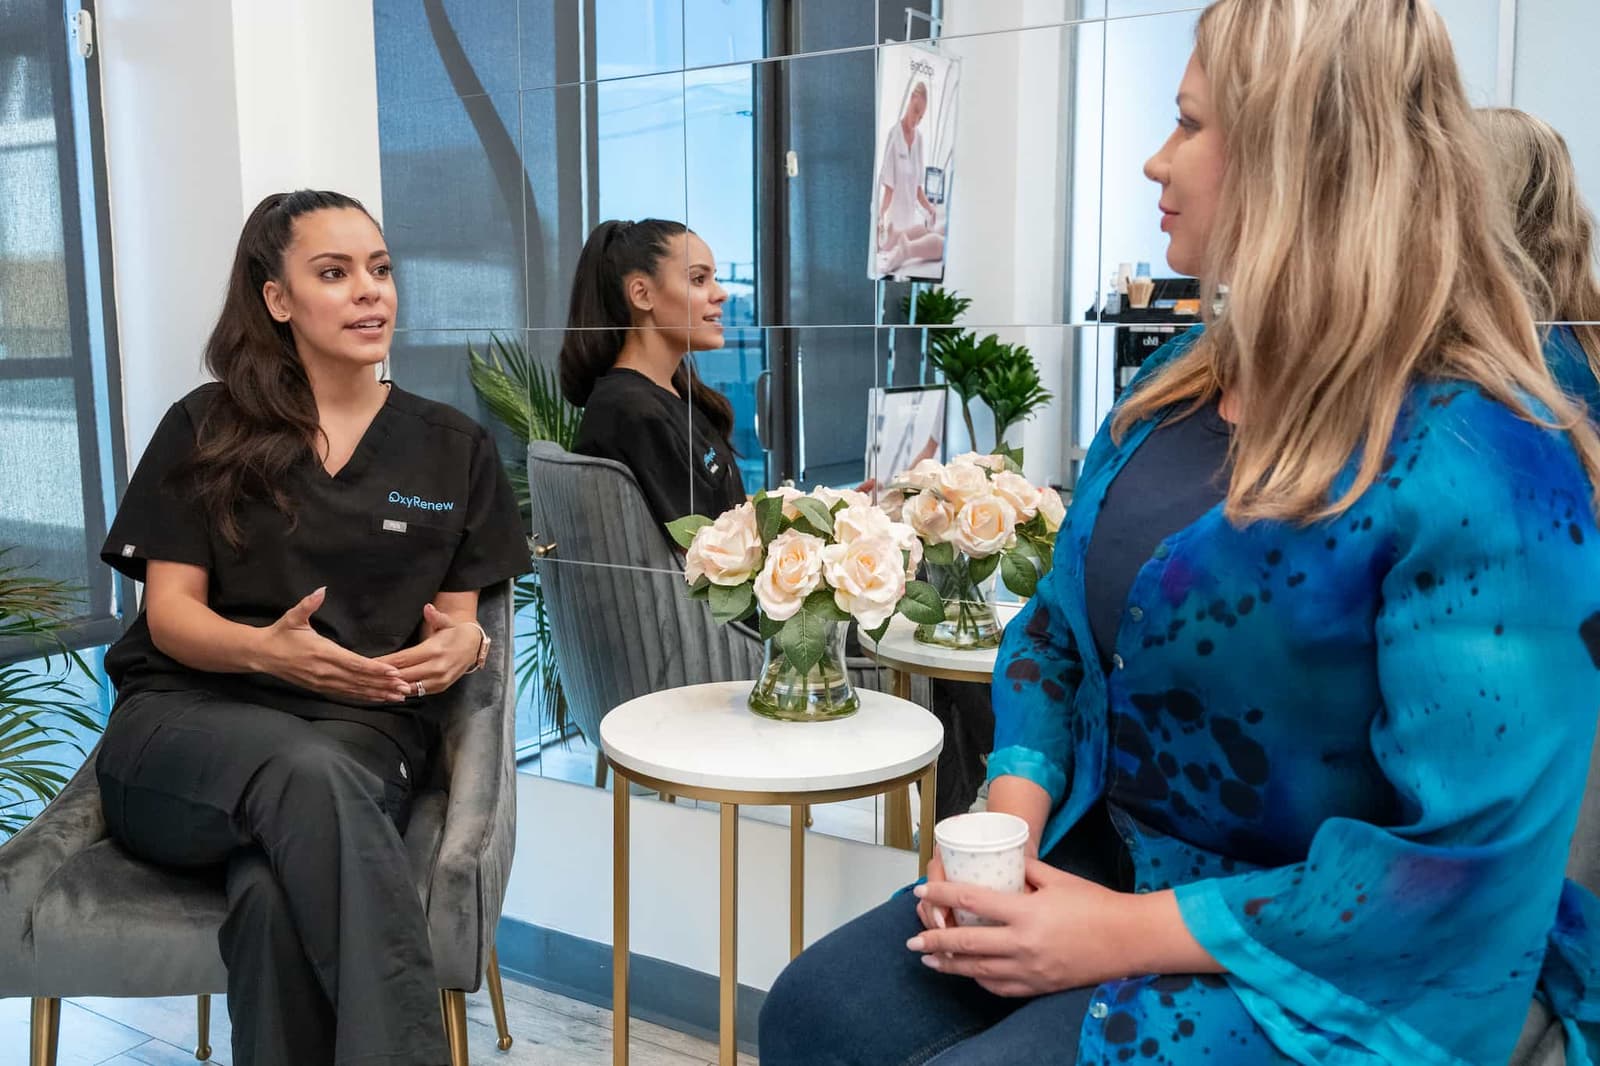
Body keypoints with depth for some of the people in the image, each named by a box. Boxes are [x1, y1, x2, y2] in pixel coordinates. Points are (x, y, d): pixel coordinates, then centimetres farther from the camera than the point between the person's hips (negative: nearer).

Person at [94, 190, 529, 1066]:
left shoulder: (452, 447, 13)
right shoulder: (205, 428, 9)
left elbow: (459, 618, 13)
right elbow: (169, 613, 3)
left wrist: (463, 646, -14)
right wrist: (267, 648, -20)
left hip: (365, 728, 1)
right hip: (191, 717, 0)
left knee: (280, 900, -36)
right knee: (309, 776, -38)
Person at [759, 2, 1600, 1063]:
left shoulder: (1480, 467, -22)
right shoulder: (1183, 382, 4)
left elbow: (1475, 852, -23)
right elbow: (1061, 623, 10)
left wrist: (1130, 936, -21)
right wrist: (1012, 813, -7)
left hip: (1333, 971, -6)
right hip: (1105, 855, 7)